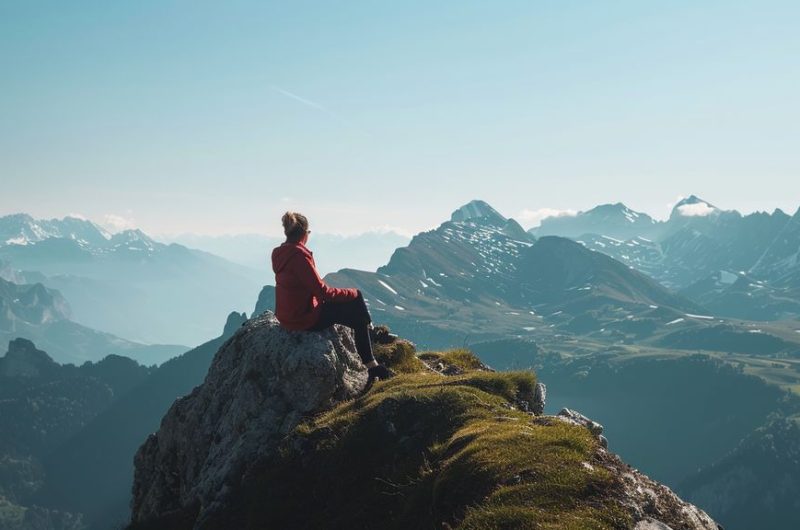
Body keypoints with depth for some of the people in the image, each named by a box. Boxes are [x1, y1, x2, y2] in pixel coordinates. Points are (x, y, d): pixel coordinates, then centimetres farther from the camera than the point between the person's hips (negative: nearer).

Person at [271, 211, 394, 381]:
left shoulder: (280, 254, 5)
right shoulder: (299, 255, -23)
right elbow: (322, 291, -22)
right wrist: (351, 293, -9)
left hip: (288, 315, 9)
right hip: (305, 319, -9)